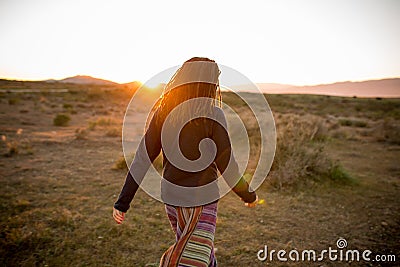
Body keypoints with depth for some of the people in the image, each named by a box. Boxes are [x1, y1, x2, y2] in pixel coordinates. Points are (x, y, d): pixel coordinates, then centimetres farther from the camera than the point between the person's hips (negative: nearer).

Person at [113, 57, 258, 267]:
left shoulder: (163, 111, -4)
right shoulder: (212, 115, -17)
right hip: (201, 200, -6)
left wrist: (122, 202, 2)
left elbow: (142, 158, -5)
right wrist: (249, 195, 4)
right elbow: (227, 166, -13)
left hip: (170, 196, 7)